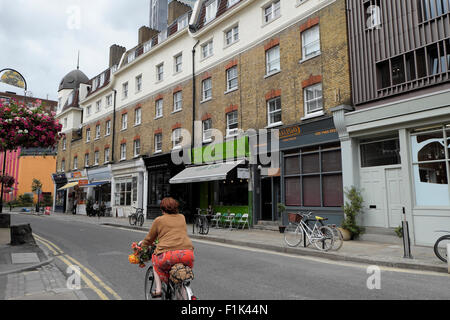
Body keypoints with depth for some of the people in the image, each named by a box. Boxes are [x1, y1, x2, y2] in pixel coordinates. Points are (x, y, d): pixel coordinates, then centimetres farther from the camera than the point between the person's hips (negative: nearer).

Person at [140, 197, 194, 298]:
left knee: (155, 259, 31)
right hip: (188, 254, 3)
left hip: (168, 256, -3)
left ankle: (158, 289, 21)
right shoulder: (182, 217, 21)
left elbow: (149, 239, 21)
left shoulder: (159, 220, 10)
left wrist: (142, 244, 43)